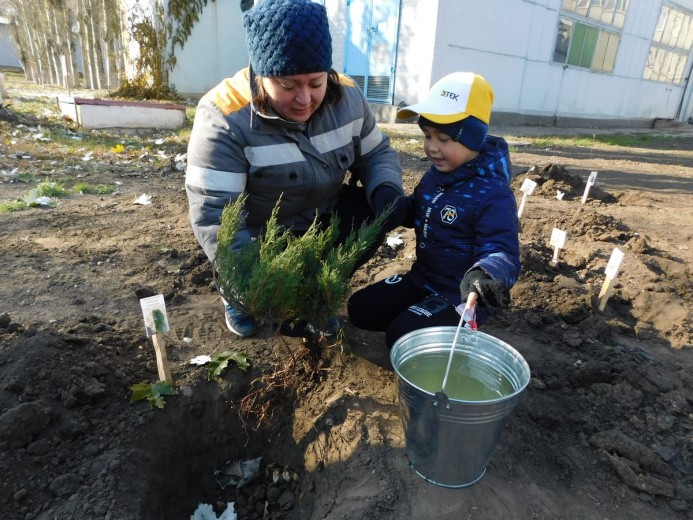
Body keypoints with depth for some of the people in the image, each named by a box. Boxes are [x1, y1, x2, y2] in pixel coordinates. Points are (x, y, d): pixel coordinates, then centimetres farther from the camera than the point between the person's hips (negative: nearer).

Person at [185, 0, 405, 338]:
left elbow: (376, 153, 1)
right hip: (260, 239, -4)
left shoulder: (347, 96, -12)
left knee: (384, 210, -15)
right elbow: (213, 215, -32)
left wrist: (387, 190, -23)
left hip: (323, 219, 5)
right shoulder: (225, 119, -28)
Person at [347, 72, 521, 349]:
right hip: (422, 279, 8)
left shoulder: (492, 195, -26)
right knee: (360, 309, 6)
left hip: (461, 295, -8)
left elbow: (502, 253, -30)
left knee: (401, 337, -22)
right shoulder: (436, 173, 1)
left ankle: (458, 324, 4)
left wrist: (486, 274, -56)